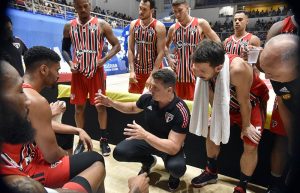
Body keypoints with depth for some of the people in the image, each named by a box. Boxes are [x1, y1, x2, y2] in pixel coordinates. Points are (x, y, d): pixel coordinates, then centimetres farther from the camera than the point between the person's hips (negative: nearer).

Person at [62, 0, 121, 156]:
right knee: (79, 107, 8)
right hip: (78, 73, 3)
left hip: (96, 72, -2)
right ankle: (81, 141, 24)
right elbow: (65, 49, 14)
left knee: (100, 106, 2)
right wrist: (70, 62, -7)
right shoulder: (69, 26, 5)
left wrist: (104, 59, -16)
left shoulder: (101, 24, -2)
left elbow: (117, 45, -1)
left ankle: (104, 140, 17)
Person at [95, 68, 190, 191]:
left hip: (170, 147, -4)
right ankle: (148, 161, 17)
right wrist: (112, 103, -7)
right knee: (119, 152, -14)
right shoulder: (148, 98, -17)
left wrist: (145, 135, -44)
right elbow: (133, 108, 7)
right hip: (148, 139, 5)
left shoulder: (181, 112, -32)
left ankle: (174, 176, 6)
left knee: (176, 167, -36)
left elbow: (174, 147, -35)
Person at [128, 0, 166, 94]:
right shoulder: (133, 24, 2)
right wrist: (132, 71, -7)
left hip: (154, 71, -4)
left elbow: (160, 53, -14)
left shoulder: (159, 27, -11)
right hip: (137, 70, 4)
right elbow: (130, 50, 2)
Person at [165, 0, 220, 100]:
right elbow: (165, 45, 24)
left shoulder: (201, 23, -2)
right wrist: (169, 59, 8)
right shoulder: (173, 28, 8)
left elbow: (217, 42, 1)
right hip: (178, 72, 4)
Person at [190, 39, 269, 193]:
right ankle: (211, 172, 31)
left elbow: (244, 101, -27)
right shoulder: (204, 67, -28)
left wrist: (246, 126, -12)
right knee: (211, 133, 9)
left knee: (250, 146, -8)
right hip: (228, 103, 5)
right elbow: (211, 94, -9)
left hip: (253, 102, -5)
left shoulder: (237, 69, -45)